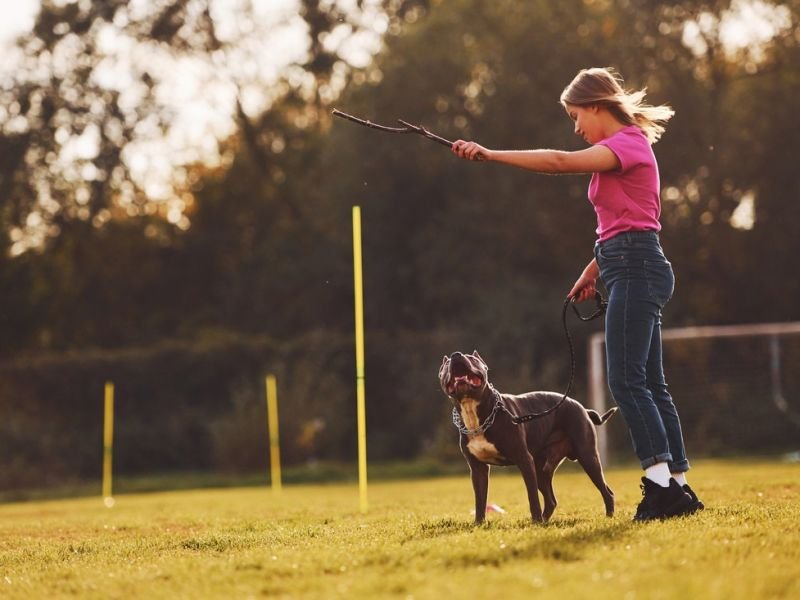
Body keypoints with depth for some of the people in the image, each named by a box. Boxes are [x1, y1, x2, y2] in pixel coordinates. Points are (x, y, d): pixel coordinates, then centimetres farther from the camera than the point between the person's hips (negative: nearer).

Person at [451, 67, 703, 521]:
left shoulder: (628, 142, -10)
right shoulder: (620, 150, 20)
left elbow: (560, 162, -24)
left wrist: (489, 154, -25)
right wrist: (593, 272, 23)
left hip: (636, 268, -10)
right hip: (630, 269, 10)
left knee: (626, 379, -15)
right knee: (649, 383, 9)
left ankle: (661, 481, -18)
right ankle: (678, 486, 10)